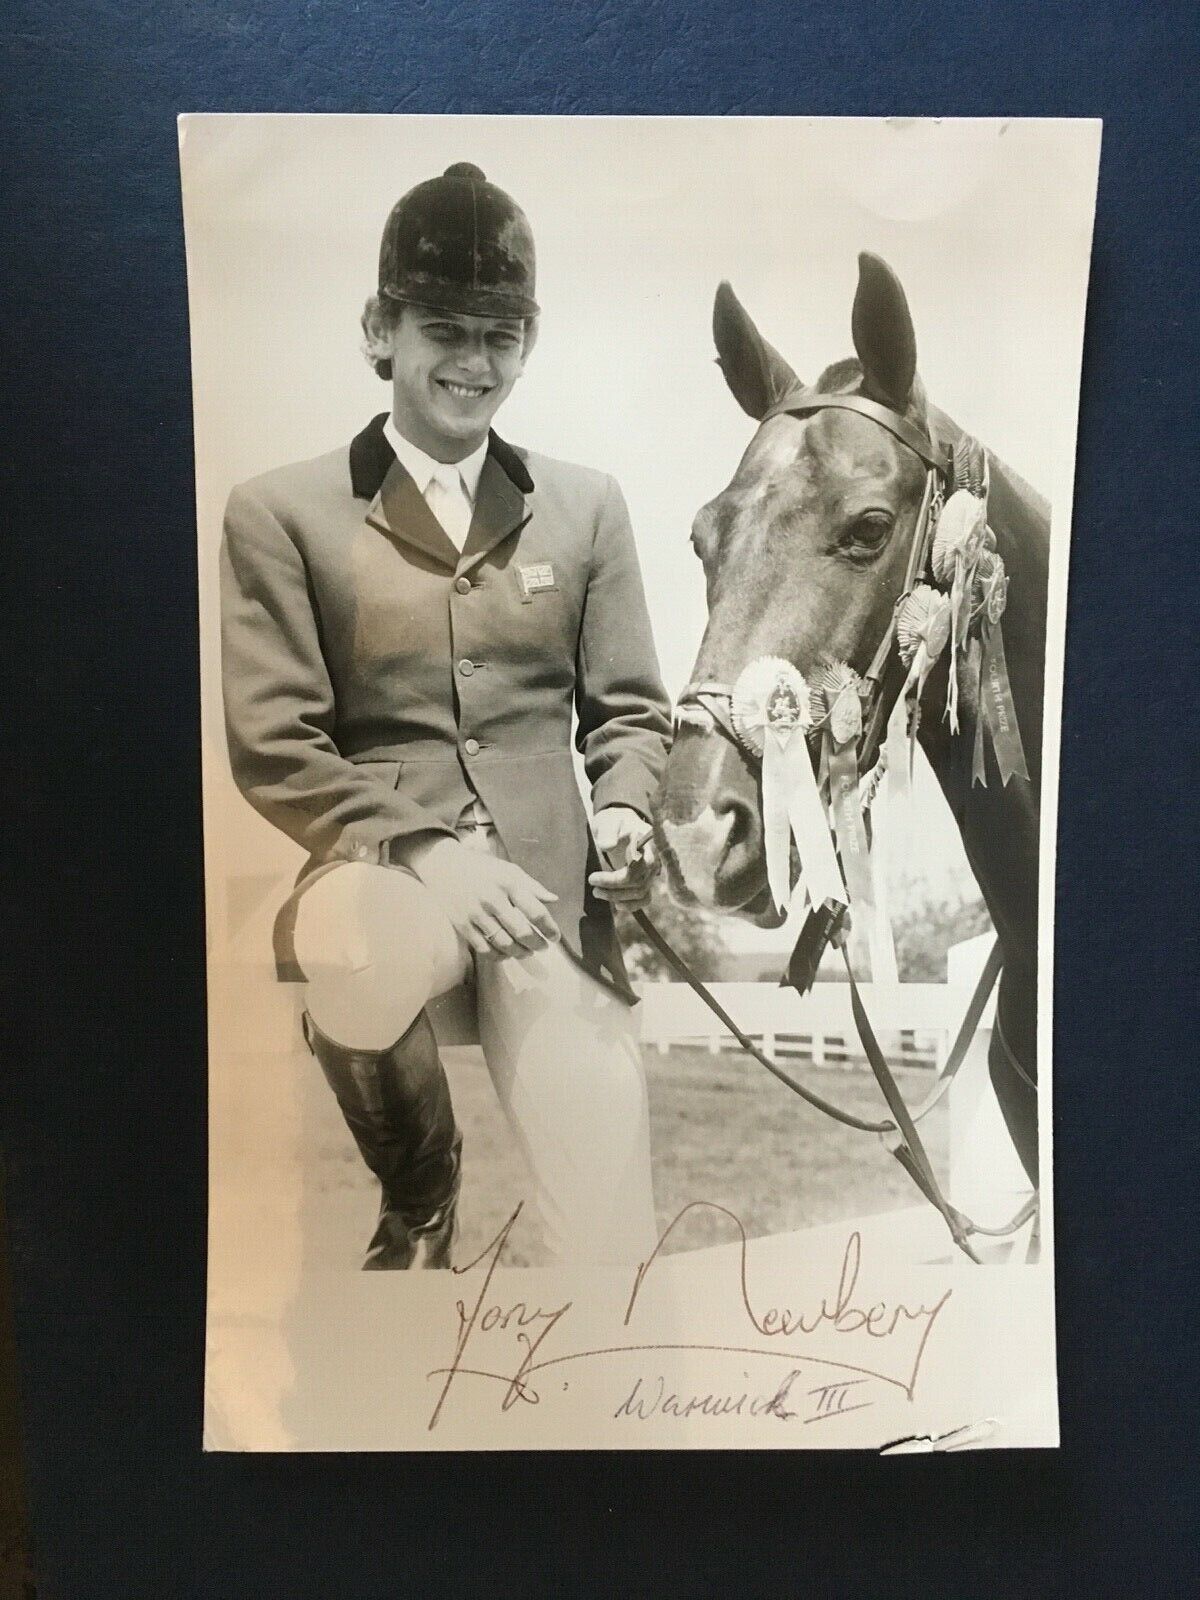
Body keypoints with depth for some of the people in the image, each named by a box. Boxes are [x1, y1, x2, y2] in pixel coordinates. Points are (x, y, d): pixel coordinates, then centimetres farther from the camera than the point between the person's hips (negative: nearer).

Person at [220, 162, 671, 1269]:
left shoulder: (586, 505, 13)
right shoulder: (282, 513, 4)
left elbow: (629, 711, 14)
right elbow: (275, 750, -2)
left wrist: (623, 816, -8)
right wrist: (423, 851, -16)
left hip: (548, 874, 2)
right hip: (378, 860, -1)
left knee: (604, 1219, -13)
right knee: (356, 966, -37)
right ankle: (420, 1195, -1)